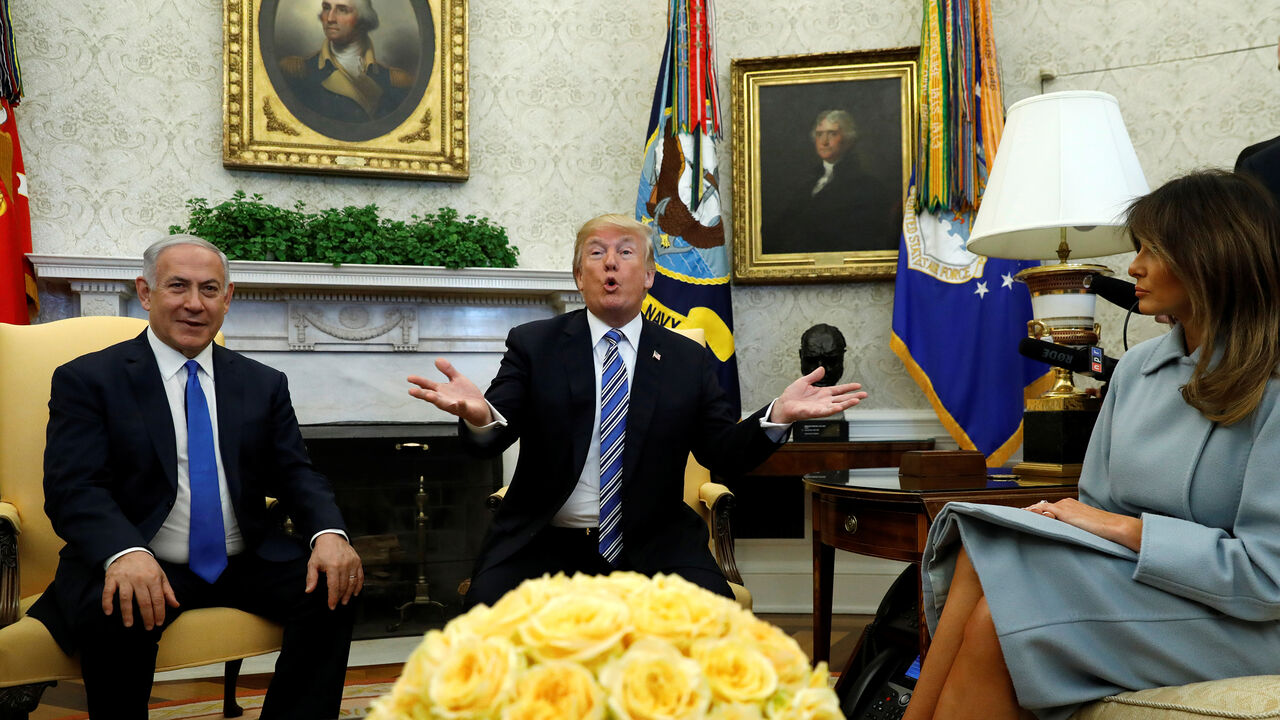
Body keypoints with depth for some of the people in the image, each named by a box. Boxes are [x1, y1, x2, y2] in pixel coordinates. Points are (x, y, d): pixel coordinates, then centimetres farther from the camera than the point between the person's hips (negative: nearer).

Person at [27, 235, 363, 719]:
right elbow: (73, 488, -9)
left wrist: (328, 534, -16)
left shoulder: (264, 384, 14)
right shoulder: (86, 380, 3)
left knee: (331, 592, -22)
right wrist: (125, 553, -31)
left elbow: (296, 475, 8)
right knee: (118, 619, -34)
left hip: (247, 565, 3)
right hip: (139, 569, -3)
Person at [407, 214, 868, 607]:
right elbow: (495, 437, -5)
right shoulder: (533, 344, 7)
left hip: (655, 547, 1)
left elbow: (725, 455, 6)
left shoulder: (688, 360, 10)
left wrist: (778, 415, -13)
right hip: (545, 544, 0)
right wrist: (479, 414, -30)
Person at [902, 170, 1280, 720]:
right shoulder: (1136, 368, 12)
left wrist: (1124, 528, -17)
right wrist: (1056, 518, -10)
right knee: (983, 558, -24)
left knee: (996, 616, -28)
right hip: (1126, 584, 6)